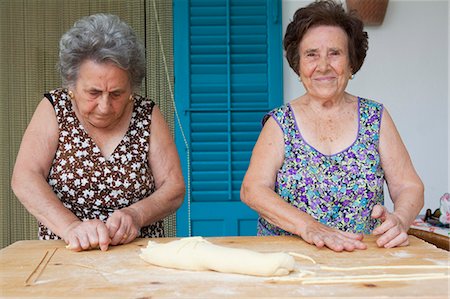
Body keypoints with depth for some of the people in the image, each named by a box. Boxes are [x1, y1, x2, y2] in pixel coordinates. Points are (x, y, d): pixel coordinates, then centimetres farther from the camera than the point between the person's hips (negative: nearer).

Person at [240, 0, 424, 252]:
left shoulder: (375, 117, 6)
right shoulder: (280, 122, 1)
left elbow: (409, 186, 3)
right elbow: (253, 189, -10)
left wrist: (399, 219, -20)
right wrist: (308, 226, -25)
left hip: (362, 257, 3)